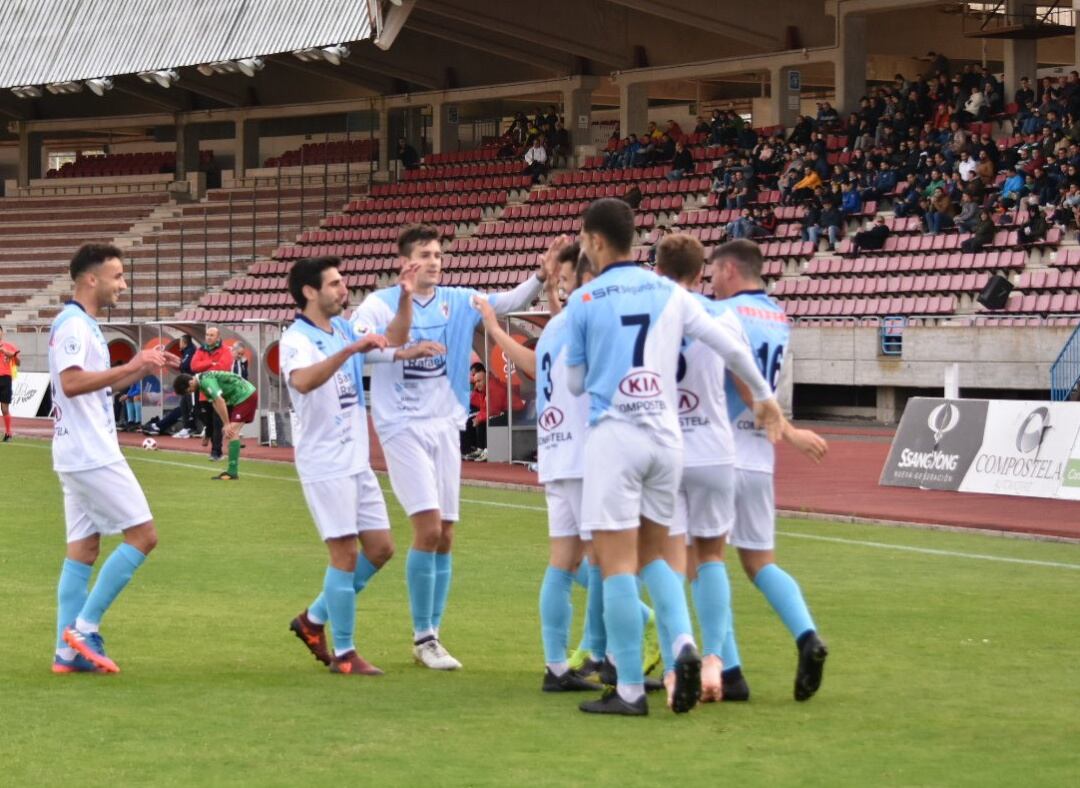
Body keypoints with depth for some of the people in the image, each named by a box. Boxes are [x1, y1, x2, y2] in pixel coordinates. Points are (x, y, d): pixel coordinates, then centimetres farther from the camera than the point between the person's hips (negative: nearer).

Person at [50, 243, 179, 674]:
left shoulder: (83, 326, 17)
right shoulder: (73, 326, -14)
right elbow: (72, 382, -26)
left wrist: (143, 368, 15)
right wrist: (130, 367, -27)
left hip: (79, 455, 10)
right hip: (91, 455, -10)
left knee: (82, 549, 8)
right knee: (142, 536, -7)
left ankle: (69, 651, 8)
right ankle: (83, 628, -8)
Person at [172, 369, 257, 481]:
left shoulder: (206, 381, -22)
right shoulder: (202, 382, 9)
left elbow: (220, 401, -26)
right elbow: (215, 404, 8)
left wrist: (227, 424, -20)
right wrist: (227, 424, 2)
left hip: (246, 396, -10)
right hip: (238, 398, 10)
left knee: (232, 432, -16)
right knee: (230, 432, 9)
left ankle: (232, 472, -17)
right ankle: (232, 471, 12)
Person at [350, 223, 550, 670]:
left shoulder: (459, 302, 6)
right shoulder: (381, 304, -4)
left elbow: (510, 302, -2)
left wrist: (541, 277, -19)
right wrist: (390, 345, -30)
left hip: (446, 426, 5)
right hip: (403, 428, -5)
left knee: (445, 537, 5)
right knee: (428, 529, -14)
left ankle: (432, 636, 15)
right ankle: (422, 637, -4)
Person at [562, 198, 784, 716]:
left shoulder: (584, 301, -3)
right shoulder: (669, 294, 8)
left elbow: (575, 383, 7)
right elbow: (731, 348, 10)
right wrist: (764, 397, 26)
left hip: (614, 435, -5)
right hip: (666, 435, 5)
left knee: (617, 561, -3)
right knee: (652, 555, 18)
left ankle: (630, 690, -5)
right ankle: (682, 645, -7)